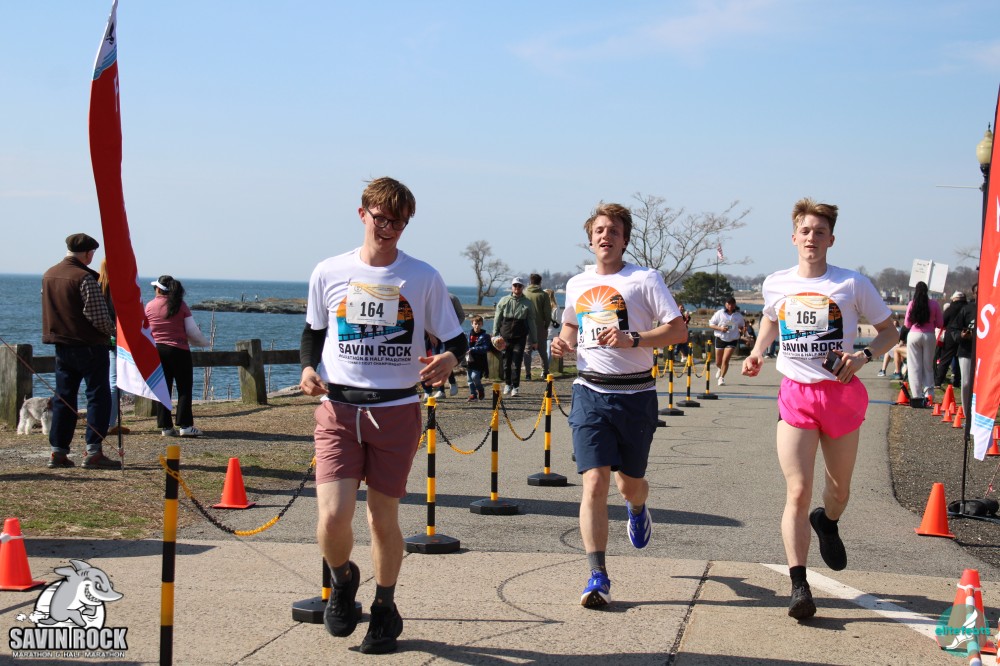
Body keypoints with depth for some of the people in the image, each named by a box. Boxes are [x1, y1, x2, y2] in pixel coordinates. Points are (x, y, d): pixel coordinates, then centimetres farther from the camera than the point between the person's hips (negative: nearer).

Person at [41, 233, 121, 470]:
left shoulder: (48, 275, 9)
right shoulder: (84, 277, -15)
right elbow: (99, 315, -17)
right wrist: (114, 331, 0)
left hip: (61, 345, 7)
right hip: (89, 346, -7)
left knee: (63, 398, 12)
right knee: (98, 396, -2)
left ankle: (58, 452, 11)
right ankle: (93, 452, -7)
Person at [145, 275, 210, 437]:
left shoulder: (149, 306, 3)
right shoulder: (181, 305, -4)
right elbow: (192, 331, -5)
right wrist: (204, 342, 13)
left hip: (157, 351, 3)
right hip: (179, 351, -3)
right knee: (185, 389, 2)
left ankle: (165, 426, 6)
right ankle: (185, 425, -5)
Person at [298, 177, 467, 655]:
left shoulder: (423, 278, 2)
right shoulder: (329, 273, 4)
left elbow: (456, 340, 5)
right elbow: (313, 332, 16)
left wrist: (448, 360, -17)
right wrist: (308, 368, -4)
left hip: (396, 410, 0)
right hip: (338, 407, 0)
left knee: (384, 518, 7)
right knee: (333, 516, -13)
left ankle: (385, 608, 30)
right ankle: (343, 580, 21)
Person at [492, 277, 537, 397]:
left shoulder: (527, 304, 6)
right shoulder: (504, 301, 6)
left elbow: (531, 322, 8)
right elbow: (497, 319, 9)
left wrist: (533, 340, 6)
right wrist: (495, 335, 3)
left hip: (520, 338, -1)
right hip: (505, 337, 1)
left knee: (516, 363, -7)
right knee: (506, 362, 7)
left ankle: (515, 387, -2)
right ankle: (507, 384, 23)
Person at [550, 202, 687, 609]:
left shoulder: (645, 279, -3)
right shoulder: (576, 284, 11)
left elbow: (678, 330, -9)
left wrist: (632, 339, -21)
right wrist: (564, 342, 6)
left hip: (635, 394, -2)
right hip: (590, 392, 2)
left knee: (630, 483, 13)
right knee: (594, 483, -12)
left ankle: (638, 510, 52)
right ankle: (598, 578, -10)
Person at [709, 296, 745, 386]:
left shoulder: (738, 316, 1)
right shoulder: (720, 313, -3)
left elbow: (741, 327, 16)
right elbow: (710, 324, -1)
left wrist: (743, 328, -9)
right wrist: (720, 328, -17)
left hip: (732, 341, -1)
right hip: (720, 339, 1)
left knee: (725, 360, -15)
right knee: (718, 362, 10)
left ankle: (721, 378, -2)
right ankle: (719, 369, 46)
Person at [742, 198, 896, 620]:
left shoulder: (853, 284, -4)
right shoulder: (776, 284, 4)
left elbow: (889, 332, 4)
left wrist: (863, 356, -15)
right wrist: (757, 353, 8)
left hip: (841, 394, 0)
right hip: (796, 395, 0)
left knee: (839, 489, 15)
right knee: (798, 492, -10)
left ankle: (827, 522, 52)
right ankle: (798, 585, -9)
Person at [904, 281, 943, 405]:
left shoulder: (912, 304, -5)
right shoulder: (934, 304, -3)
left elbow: (907, 324, 2)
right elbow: (940, 324, 3)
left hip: (914, 336, -1)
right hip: (929, 336, 1)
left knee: (914, 367, 4)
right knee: (928, 367, 12)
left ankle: (917, 396, -1)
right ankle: (928, 394, 5)